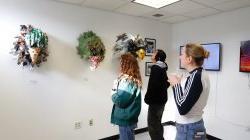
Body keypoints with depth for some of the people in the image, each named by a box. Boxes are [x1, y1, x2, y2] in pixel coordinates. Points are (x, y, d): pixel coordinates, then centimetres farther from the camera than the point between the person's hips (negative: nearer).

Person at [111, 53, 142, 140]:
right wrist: (117, 93, 2)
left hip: (125, 117, -9)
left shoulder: (126, 80, -22)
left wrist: (113, 93, -5)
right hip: (130, 116, 9)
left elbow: (120, 101, -22)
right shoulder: (135, 79, 5)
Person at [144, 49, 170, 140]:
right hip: (162, 99, 10)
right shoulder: (162, 68, 11)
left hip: (155, 101, -10)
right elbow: (167, 83, 20)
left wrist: (147, 98, -15)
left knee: (152, 125, 1)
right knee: (157, 123, 22)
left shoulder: (155, 68, -17)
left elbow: (153, 85, -24)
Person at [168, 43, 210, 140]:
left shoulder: (196, 76, -23)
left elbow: (182, 109, -25)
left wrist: (176, 85, -15)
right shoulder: (199, 74, 5)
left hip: (189, 129, -8)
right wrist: (179, 83, 3)